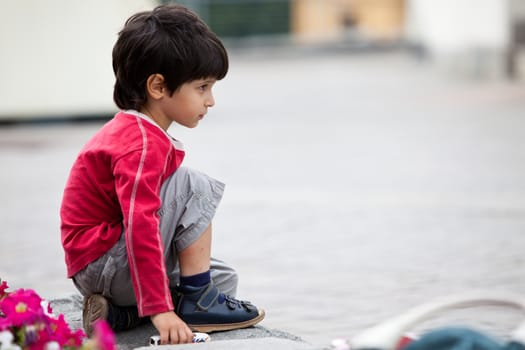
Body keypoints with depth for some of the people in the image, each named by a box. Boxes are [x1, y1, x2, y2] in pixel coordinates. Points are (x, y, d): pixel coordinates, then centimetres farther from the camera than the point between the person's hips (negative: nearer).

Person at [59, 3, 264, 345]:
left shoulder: (128, 130, 13)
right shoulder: (144, 145, -22)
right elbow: (141, 227, -31)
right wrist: (161, 310, -34)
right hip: (105, 264, -11)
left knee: (224, 278, 15)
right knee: (194, 186, -18)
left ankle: (117, 313, 6)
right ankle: (197, 302, -12)